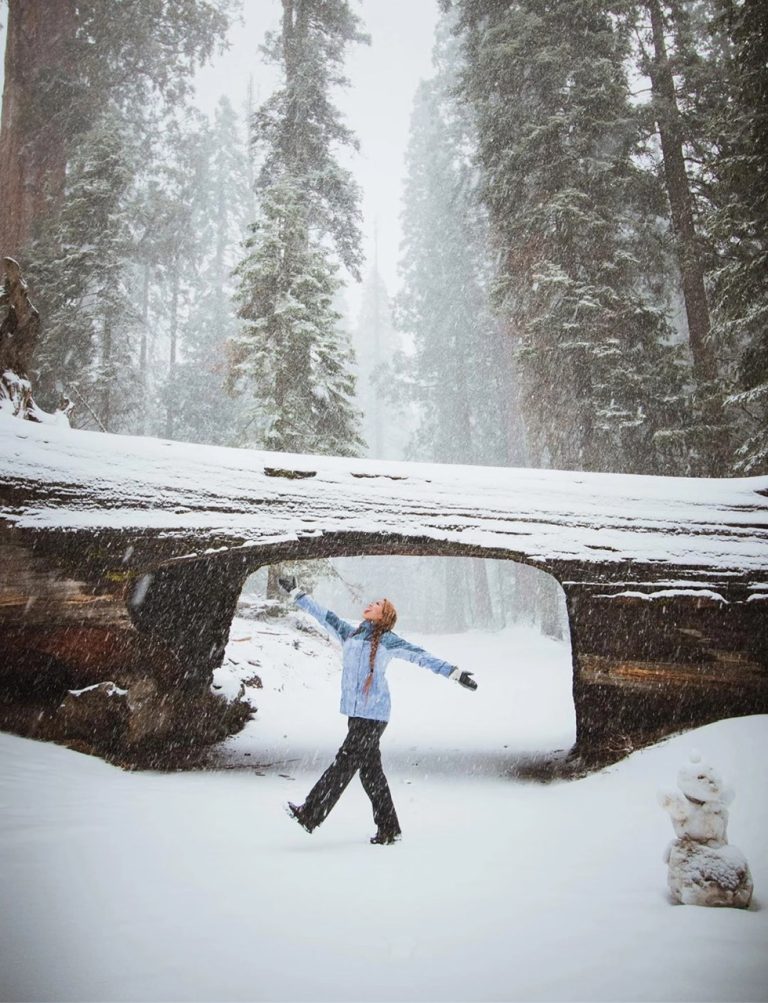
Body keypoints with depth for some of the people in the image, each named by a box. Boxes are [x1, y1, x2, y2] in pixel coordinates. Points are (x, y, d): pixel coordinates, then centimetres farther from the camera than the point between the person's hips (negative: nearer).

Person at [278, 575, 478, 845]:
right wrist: (296, 593, 23)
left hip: (374, 714, -5)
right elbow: (324, 616, 21)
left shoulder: (387, 640, 1)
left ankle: (310, 814, -4)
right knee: (370, 769, 7)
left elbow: (422, 656, 1)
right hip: (354, 712, 6)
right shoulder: (350, 634, 15)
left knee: (345, 762, -8)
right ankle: (389, 828, 16)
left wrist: (455, 672, -3)